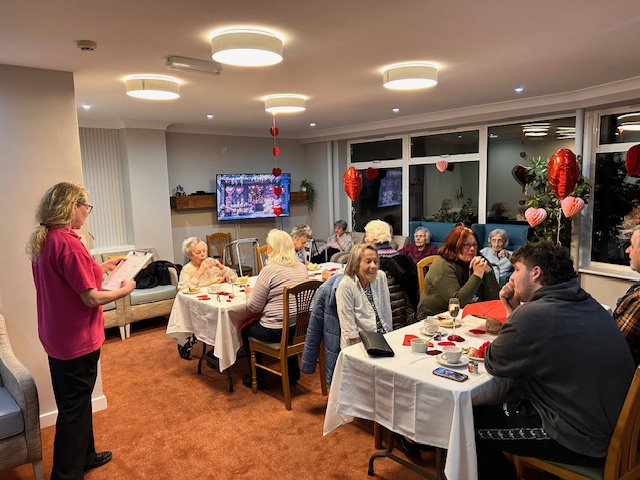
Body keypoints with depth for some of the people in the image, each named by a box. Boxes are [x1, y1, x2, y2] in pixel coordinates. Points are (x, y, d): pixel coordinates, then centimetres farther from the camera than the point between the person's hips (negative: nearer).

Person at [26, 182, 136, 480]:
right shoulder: (67, 243, -24)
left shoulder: (43, 240, 5)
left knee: (77, 400, 23)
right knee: (73, 408, 6)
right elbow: (91, 298, -24)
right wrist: (125, 290, -8)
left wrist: (101, 268, 14)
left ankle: (84, 456, 41)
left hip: (57, 335, 9)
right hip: (76, 340, -9)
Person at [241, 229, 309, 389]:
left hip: (276, 332, -6)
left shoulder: (269, 270, -17)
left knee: (246, 330, 21)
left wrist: (249, 292, 8)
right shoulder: (302, 268, 5)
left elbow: (254, 307, -12)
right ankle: (293, 373, 42)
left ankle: (256, 379, 29)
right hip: (300, 328, 7)